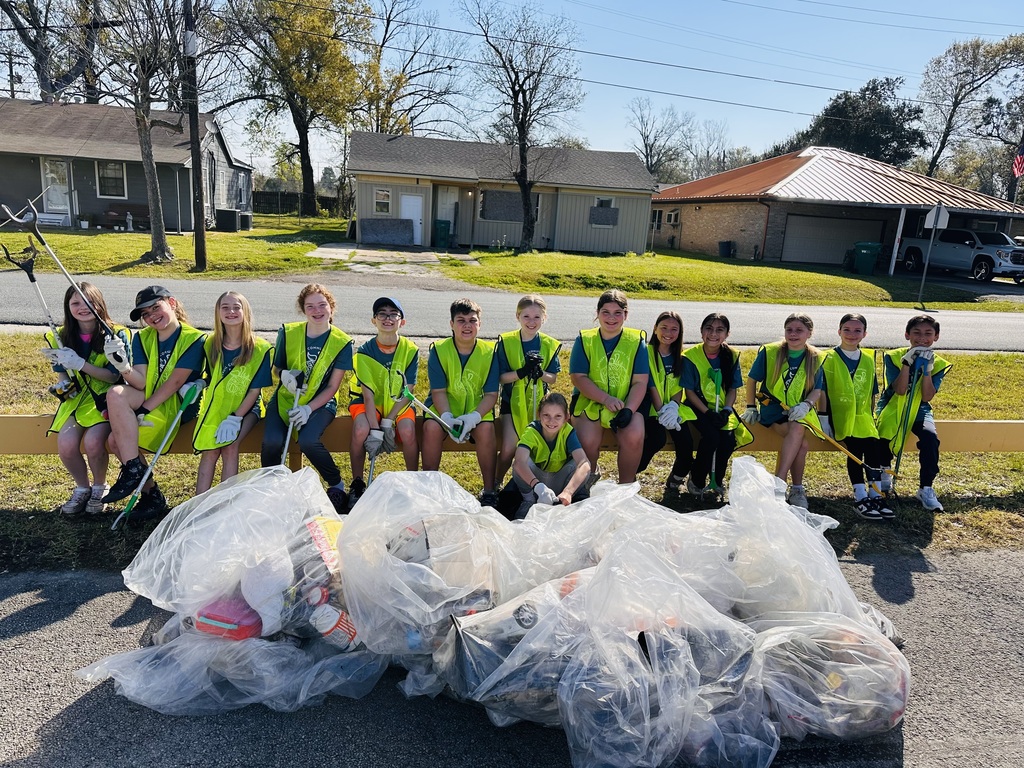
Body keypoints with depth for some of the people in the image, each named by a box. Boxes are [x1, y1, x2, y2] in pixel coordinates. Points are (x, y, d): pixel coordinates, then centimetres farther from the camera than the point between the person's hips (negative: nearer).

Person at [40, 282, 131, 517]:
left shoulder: (116, 334, -9)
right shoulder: (62, 337, 3)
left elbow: (113, 376, -13)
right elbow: (62, 373, 15)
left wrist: (79, 363, -24)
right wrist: (61, 386, -8)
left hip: (105, 399, -4)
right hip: (76, 398, 4)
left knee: (93, 441, -28)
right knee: (66, 445, -22)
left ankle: (100, 487, 3)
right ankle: (82, 487, 9)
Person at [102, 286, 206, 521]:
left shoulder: (193, 339, -8)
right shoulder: (142, 338, 8)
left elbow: (174, 382, -15)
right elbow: (141, 382, -5)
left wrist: (142, 410, -20)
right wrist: (124, 367, -26)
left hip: (177, 406, -6)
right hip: (148, 401, 6)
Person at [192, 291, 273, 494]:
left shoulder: (260, 348, -10)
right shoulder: (210, 344, 1)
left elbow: (255, 390, -10)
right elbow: (207, 380, 9)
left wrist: (235, 418, -19)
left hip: (246, 408, -2)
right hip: (215, 407, 3)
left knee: (230, 446, -25)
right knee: (210, 450, -18)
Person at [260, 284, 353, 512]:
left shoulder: (342, 342, -6)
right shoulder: (288, 332, -1)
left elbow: (332, 387, -5)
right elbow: (276, 367, 10)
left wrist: (309, 408, -18)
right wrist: (284, 374, -14)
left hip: (320, 402, -2)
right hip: (286, 398, 2)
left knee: (308, 440, -30)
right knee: (272, 441, -25)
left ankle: (337, 484, -3)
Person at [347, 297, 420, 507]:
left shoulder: (410, 350, -11)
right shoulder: (364, 352, -13)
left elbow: (407, 392, -11)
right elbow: (368, 394, -17)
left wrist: (388, 422, -20)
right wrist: (375, 430, -26)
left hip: (399, 403, 0)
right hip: (368, 402, 0)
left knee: (408, 432, -30)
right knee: (361, 431, -31)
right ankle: (357, 484, -7)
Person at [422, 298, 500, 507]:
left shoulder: (489, 352, -7)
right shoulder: (438, 350, -7)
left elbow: (491, 394, -8)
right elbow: (438, 391, -9)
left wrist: (473, 417, -26)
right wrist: (447, 418, -27)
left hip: (477, 408, 0)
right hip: (444, 408, 0)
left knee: (486, 429, -31)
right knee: (431, 427, -30)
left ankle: (489, 491, -14)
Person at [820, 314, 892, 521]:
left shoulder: (868, 360, 14)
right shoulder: (830, 359, 1)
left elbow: (871, 393, 19)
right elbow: (822, 391, -3)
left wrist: (870, 416, 10)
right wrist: (824, 420, -9)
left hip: (862, 416, 4)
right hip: (839, 414, -4)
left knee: (874, 444, -20)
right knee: (854, 445, -25)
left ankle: (876, 495, -12)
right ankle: (860, 497, -20)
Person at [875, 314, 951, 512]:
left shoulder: (938, 364, -2)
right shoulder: (894, 357, -7)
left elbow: (927, 397, -13)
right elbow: (900, 390, -18)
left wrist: (927, 369, -22)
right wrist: (907, 363, -26)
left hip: (918, 409, 2)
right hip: (892, 407, -1)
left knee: (929, 435, -28)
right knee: (884, 435, -28)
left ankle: (925, 489, -12)